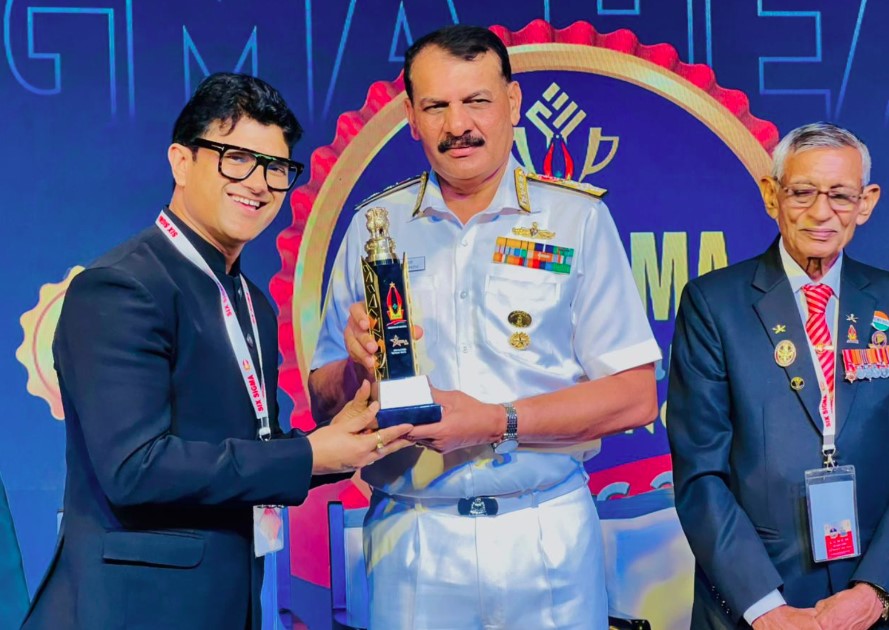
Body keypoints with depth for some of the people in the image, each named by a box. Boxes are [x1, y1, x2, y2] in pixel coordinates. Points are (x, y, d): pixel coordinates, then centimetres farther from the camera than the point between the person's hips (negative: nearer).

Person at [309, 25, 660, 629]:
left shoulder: (578, 218, -2)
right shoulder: (375, 226, 5)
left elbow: (635, 396, -6)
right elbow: (325, 402, 6)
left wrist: (498, 422, -16)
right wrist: (358, 368, -15)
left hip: (547, 537, -1)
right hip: (412, 540, 1)